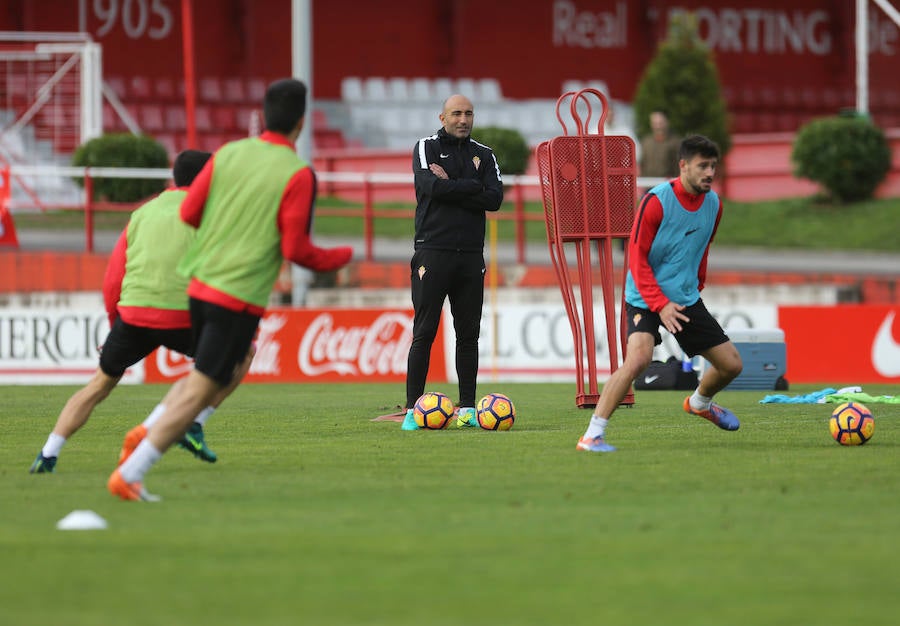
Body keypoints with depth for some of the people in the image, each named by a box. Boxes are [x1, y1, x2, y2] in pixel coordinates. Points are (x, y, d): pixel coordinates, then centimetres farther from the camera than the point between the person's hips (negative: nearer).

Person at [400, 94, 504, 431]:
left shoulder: (484, 155, 13)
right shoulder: (426, 147, 3)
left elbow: (495, 199, -3)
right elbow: (430, 186, -16)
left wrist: (450, 187, -9)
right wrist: (472, 187, -8)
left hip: (471, 255, 4)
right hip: (432, 251, -4)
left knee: (468, 333, 4)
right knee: (424, 333, -5)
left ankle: (467, 408, 8)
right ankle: (412, 409, -3)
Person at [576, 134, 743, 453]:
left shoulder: (713, 205, 2)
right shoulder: (657, 201, -17)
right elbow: (637, 258, -16)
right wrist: (660, 304, -23)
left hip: (686, 298, 7)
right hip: (646, 297, -6)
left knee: (731, 364, 7)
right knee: (639, 357, -31)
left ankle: (699, 402, 41)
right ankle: (593, 435, -26)